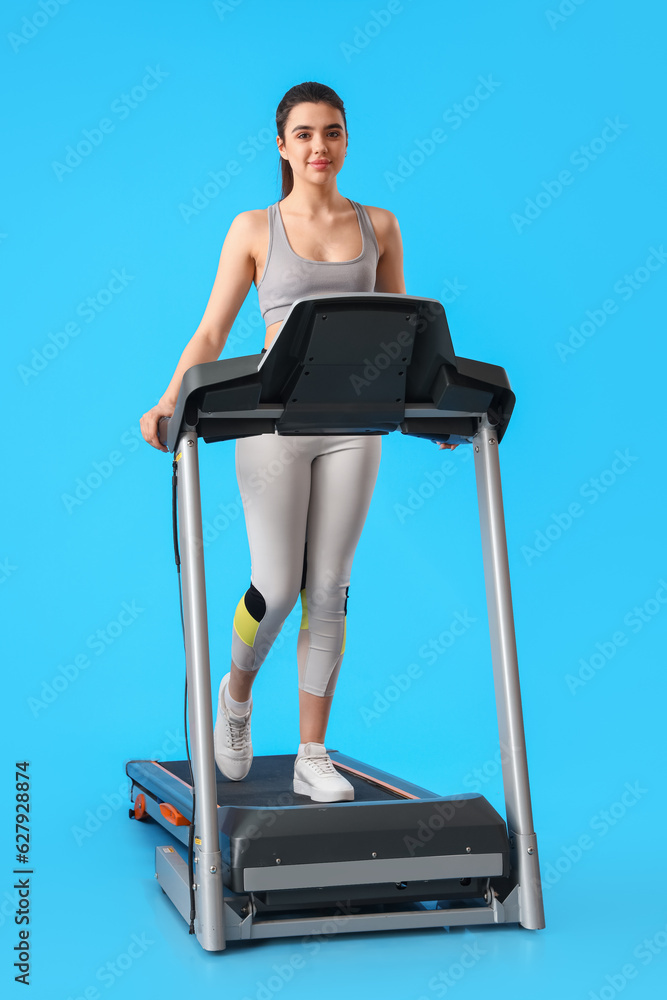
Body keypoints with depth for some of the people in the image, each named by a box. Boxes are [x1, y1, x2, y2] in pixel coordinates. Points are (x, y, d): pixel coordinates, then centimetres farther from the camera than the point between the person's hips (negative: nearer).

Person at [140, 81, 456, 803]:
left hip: (353, 423, 2)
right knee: (276, 587, -7)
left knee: (328, 589, 2)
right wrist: (167, 405, -14)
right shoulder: (254, 229, 4)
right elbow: (210, 335, 1)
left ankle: (312, 756, 11)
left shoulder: (378, 227, 11)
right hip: (275, 418, -2)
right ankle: (237, 690, 26)